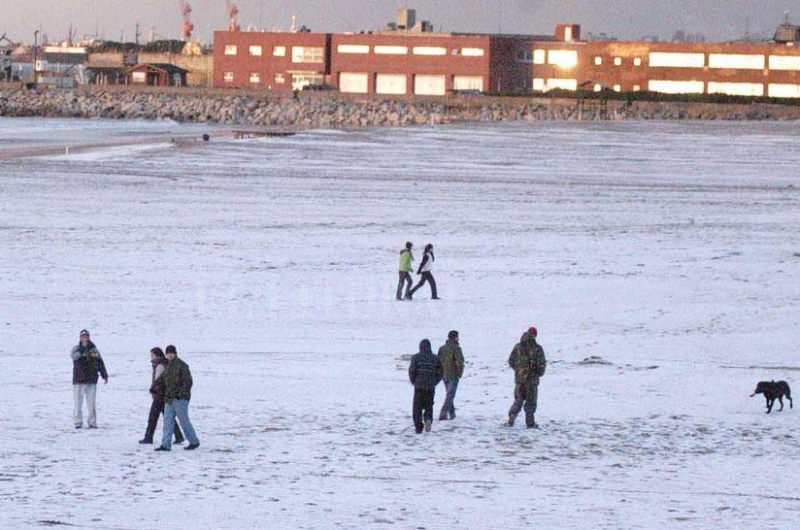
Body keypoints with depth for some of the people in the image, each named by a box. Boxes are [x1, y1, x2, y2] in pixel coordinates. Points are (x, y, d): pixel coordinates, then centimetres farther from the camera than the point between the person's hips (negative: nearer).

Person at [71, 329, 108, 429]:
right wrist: (82, 347, -32)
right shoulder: (77, 349, 0)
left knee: (92, 403, 4)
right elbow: (74, 356, -23)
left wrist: (104, 375, 17)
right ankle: (78, 422, 4)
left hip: (92, 380, 3)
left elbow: (100, 363, 18)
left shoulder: (94, 350, 11)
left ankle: (92, 422, 9)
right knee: (78, 403, -1)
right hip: (79, 381, -3)